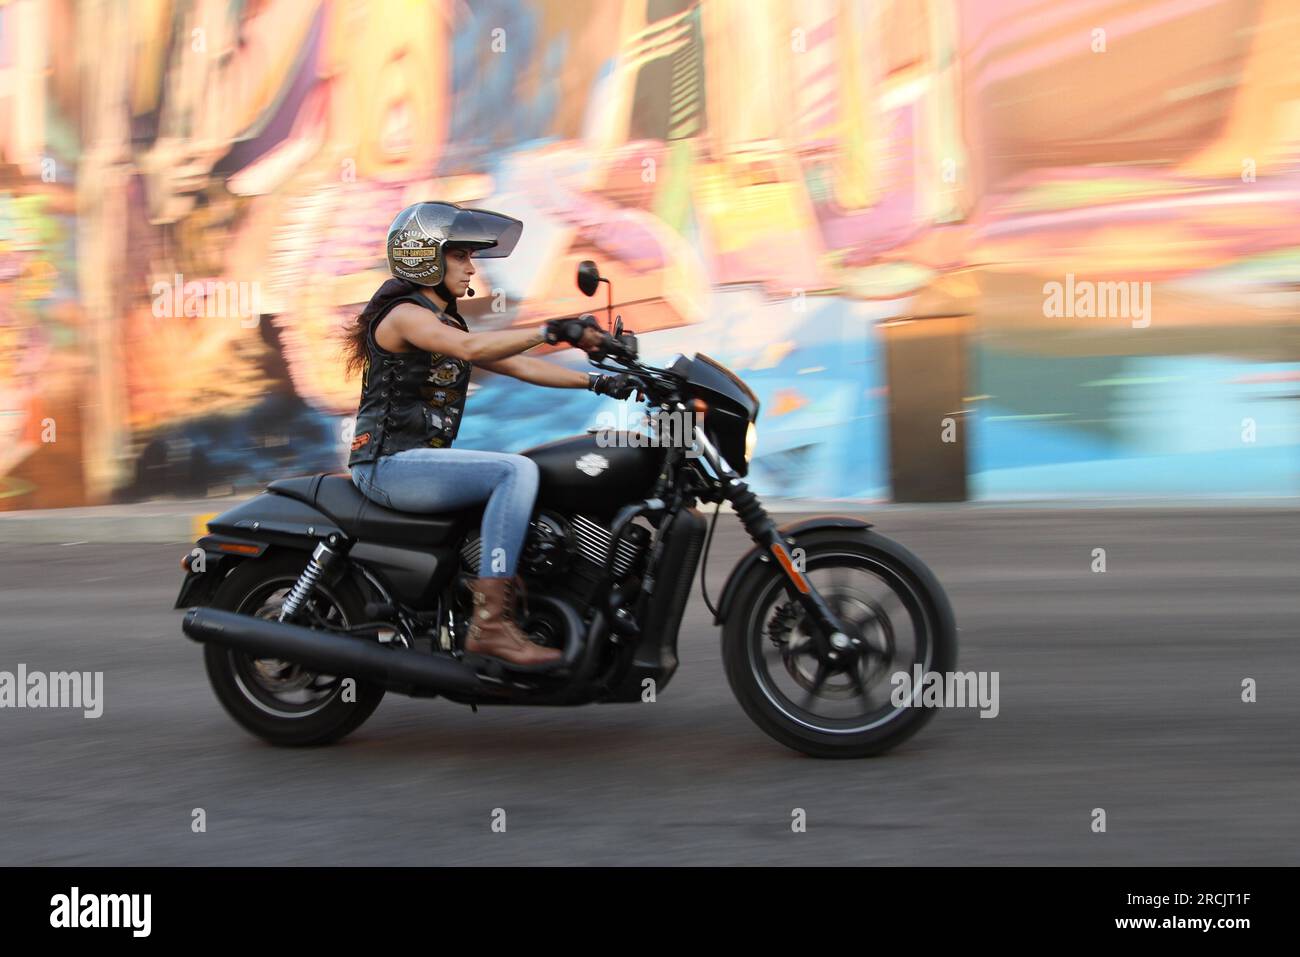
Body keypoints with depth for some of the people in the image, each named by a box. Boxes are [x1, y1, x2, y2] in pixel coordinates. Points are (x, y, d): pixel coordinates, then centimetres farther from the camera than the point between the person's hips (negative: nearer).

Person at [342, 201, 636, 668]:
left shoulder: (444, 322, 21)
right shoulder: (404, 314, -8)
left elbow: (519, 366, 16)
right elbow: (471, 347, -28)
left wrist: (597, 382, 6)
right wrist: (551, 331, -35)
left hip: (421, 462, 10)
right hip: (390, 464, -10)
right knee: (517, 470, -25)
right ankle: (490, 622, -33)